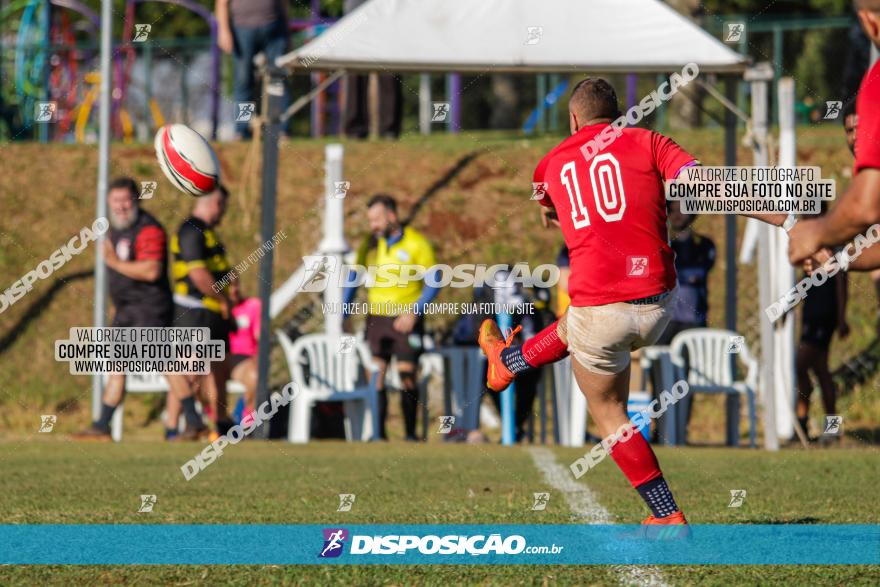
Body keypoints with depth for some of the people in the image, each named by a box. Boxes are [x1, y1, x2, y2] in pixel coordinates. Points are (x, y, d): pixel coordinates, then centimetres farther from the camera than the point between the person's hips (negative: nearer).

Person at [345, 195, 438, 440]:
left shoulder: (416, 243, -6)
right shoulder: (370, 244, 6)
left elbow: (433, 284, -6)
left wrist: (414, 312, -18)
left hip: (406, 320, -4)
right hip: (376, 318, 4)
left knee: (407, 376, -5)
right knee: (375, 376, -4)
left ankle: (411, 434, 3)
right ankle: (377, 432, -1)